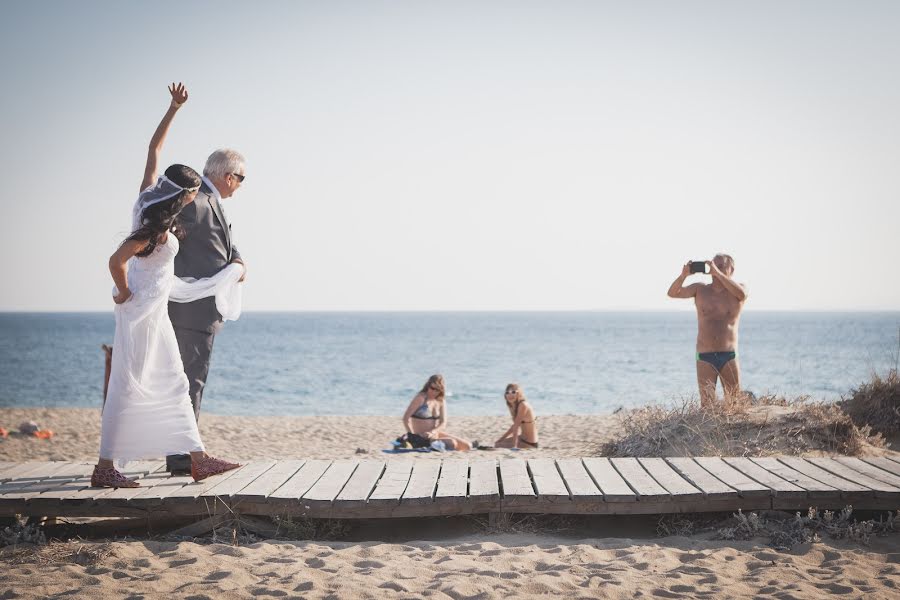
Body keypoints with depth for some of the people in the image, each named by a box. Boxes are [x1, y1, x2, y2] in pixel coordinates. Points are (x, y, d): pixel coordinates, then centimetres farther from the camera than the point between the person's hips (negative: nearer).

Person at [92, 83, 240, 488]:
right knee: (128, 385, -4)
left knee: (174, 384, 9)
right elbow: (116, 260, -29)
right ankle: (105, 467, 3)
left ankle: (197, 459, 13)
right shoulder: (156, 228, -22)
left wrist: (174, 108, 12)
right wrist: (123, 293, -11)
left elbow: (154, 147, 10)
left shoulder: (148, 196, 2)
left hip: (155, 312, 10)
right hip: (141, 311, -10)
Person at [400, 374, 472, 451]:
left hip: (435, 434, 7)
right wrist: (413, 436, -23)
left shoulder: (441, 402, 9)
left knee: (467, 446, -2)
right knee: (452, 443, -28)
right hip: (422, 438, -7)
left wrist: (432, 432, -19)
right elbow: (406, 418, -14)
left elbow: (443, 423, 0)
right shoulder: (421, 398, -9)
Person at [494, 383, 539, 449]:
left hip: (529, 444, -10)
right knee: (498, 442, 23)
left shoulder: (523, 405, -21)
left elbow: (516, 426, -24)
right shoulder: (514, 406, 6)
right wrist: (500, 439, 12)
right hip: (523, 438, 10)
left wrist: (514, 445, -25)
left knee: (498, 446, -11)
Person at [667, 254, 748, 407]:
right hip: (705, 358, 1)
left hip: (730, 358, 0)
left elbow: (742, 293, -23)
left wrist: (718, 273, -26)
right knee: (707, 404, -3)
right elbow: (672, 293, -4)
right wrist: (683, 275, -22)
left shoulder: (737, 289, 3)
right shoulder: (700, 289, 7)